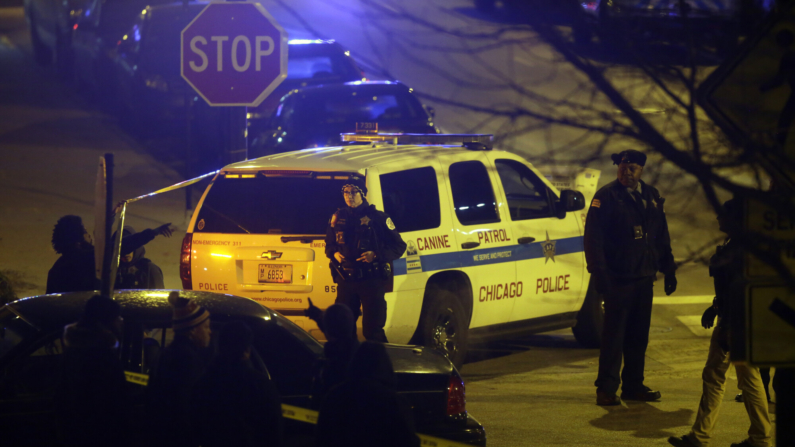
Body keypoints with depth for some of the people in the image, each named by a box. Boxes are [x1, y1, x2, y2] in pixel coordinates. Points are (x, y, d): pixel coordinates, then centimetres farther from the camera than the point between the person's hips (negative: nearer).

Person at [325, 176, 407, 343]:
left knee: (372, 330, -5)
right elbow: (329, 245, 24)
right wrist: (334, 254, 0)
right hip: (346, 281, 4)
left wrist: (376, 255, -15)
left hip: (371, 282, -4)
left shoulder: (377, 217, -2)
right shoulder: (337, 219, 10)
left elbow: (399, 246, 0)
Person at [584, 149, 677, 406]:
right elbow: (593, 238, -10)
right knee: (614, 335, -6)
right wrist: (599, 274, -16)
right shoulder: (606, 196, -5)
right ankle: (606, 389, -3)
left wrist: (668, 270, 16)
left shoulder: (651, 197, 14)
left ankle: (634, 385, 17)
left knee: (638, 336, 9)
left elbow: (661, 238, 21)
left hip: (644, 277, 6)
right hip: (618, 278, -6)